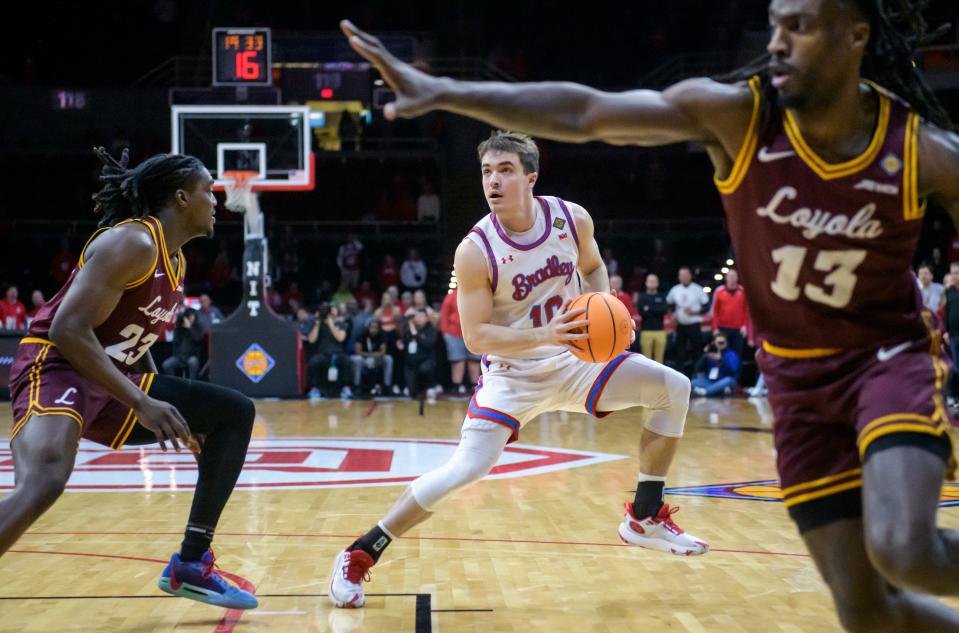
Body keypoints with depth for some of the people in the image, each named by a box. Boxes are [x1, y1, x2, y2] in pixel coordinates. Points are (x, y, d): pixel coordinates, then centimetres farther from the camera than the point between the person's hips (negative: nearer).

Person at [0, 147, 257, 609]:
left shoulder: (176, 261, 13)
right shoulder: (132, 243, -16)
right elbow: (68, 330, -24)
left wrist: (182, 420, 19)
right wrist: (143, 404, -26)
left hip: (114, 383, 10)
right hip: (55, 369, -10)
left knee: (235, 413, 9)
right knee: (45, 480, -37)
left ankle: (190, 565, 10)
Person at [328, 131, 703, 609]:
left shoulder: (573, 219, -10)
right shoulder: (474, 251, -21)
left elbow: (593, 268, 12)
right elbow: (475, 337, -21)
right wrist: (544, 336, -33)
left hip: (573, 359, 5)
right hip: (511, 373, -4)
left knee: (674, 388, -8)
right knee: (467, 468, -20)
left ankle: (644, 518, 5)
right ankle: (359, 555, -6)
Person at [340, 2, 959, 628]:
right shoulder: (736, 113, -16)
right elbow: (582, 113, -21)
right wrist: (446, 91, -28)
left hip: (889, 357, -2)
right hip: (796, 373, 2)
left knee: (902, 550, -30)